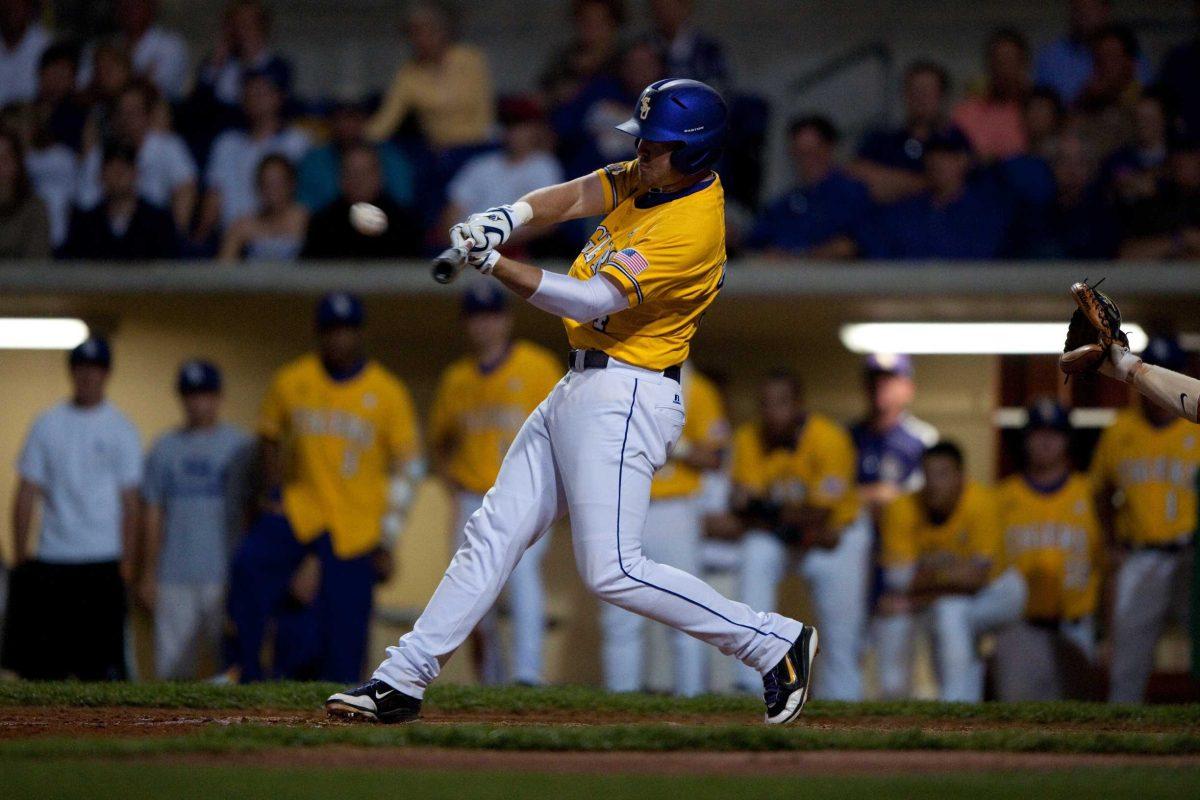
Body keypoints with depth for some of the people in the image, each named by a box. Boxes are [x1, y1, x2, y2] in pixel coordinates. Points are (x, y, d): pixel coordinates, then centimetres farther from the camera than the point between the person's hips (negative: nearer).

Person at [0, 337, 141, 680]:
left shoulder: (120, 430, 4)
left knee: (101, 661, -8)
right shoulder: (47, 426, 10)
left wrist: (126, 564, -6)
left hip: (102, 562, -2)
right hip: (50, 562, 3)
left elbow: (129, 502, 1)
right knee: (43, 665, 1)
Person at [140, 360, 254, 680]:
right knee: (172, 663, 2)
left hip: (225, 576, -3)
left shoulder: (240, 445, 4)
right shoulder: (163, 448, 12)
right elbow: (153, 517, 12)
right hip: (174, 578, 3)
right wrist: (147, 575, 7)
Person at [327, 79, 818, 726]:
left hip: (625, 399, -10)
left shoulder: (693, 228, -22)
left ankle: (775, 642, -2)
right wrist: (507, 217, -23)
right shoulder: (651, 178, 6)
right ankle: (403, 679, 11)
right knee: (495, 531, 8)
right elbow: (577, 196, -2)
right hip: (582, 386, 10)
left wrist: (490, 262, -30)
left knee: (611, 570, -12)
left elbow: (593, 300, -27)